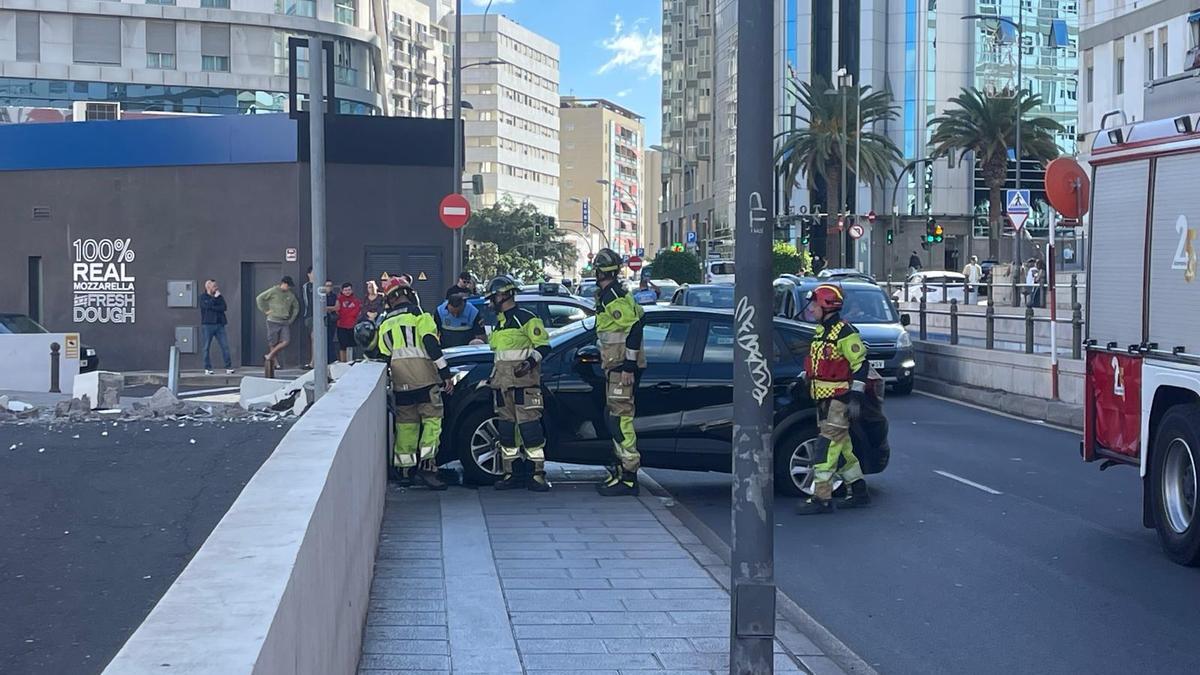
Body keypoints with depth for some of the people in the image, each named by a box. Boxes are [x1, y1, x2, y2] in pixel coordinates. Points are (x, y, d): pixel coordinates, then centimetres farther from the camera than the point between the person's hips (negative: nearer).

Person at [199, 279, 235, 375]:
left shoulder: (219, 296, 14)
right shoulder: (203, 297, 4)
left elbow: (224, 307, -3)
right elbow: (207, 306, -15)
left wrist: (213, 308, -11)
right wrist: (215, 297, -6)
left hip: (219, 324, 3)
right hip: (207, 325, -3)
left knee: (225, 346, -4)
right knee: (206, 347, 0)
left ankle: (228, 367, -3)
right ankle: (207, 368, 8)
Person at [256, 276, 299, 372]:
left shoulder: (290, 295, 12)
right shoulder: (273, 291, -3)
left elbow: (296, 307, 27)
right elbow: (259, 298, -2)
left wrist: (292, 319, 16)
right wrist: (265, 310, -5)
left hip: (285, 322, 4)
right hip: (273, 321, -4)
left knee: (286, 341, -10)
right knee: (273, 343, 0)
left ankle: (270, 356, 2)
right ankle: (275, 362, 10)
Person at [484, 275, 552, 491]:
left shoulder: (526, 318, -4)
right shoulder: (499, 322, 22)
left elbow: (544, 346, -7)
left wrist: (531, 361, -23)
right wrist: (493, 376, 29)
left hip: (523, 381, -8)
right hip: (502, 382, 9)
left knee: (529, 424, -12)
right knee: (506, 427, 7)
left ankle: (539, 475, -12)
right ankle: (508, 473, 12)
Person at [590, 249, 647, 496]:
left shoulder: (614, 297, -16)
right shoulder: (609, 295, 17)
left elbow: (634, 328, -22)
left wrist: (629, 366, -24)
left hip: (623, 366, -11)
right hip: (616, 365, 11)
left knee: (620, 418, -12)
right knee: (614, 417, 16)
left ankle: (628, 477, -11)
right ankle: (621, 469, 23)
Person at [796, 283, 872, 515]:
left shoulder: (844, 333, -14)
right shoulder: (820, 331, 15)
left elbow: (861, 364, -16)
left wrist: (856, 396, -20)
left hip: (838, 400, -10)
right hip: (824, 400, 10)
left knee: (827, 447, -12)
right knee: (841, 446, 14)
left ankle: (821, 498, -12)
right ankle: (859, 492, 24)